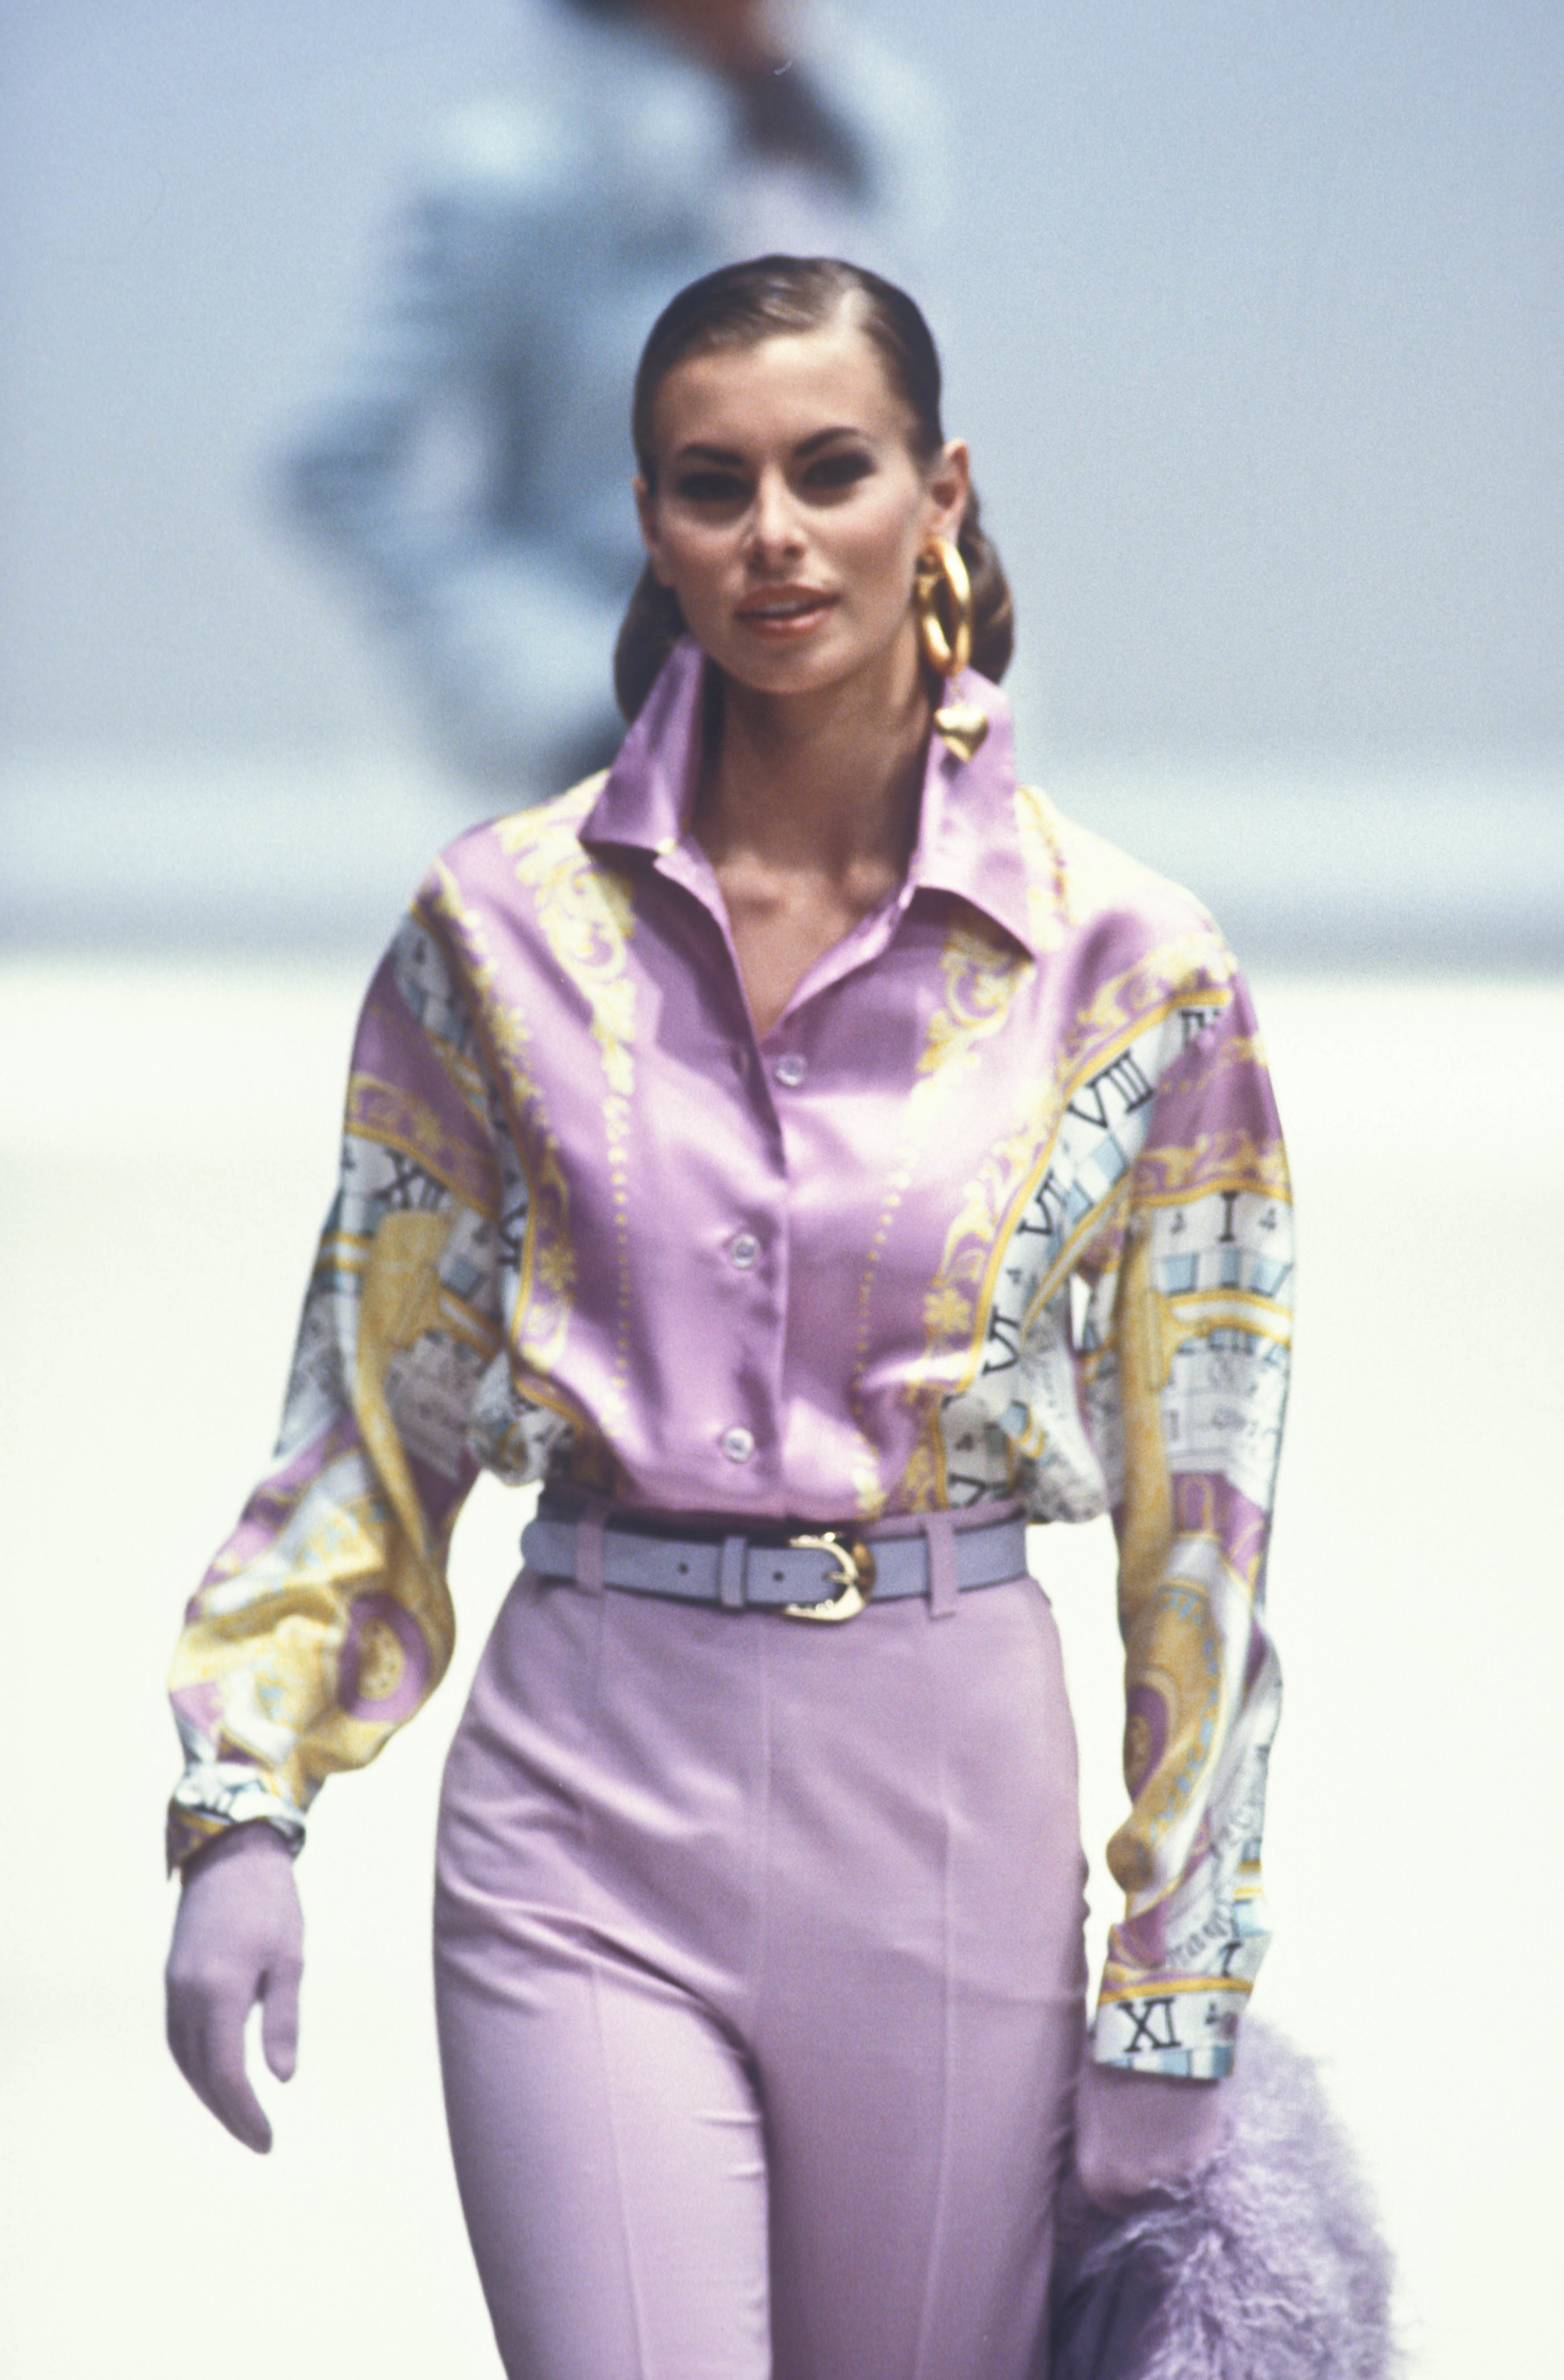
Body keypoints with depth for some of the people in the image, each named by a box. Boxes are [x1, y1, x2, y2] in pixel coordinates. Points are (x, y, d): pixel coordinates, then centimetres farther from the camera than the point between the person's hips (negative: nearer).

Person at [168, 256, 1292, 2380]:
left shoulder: (1131, 964, -1)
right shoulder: (504, 925, 2)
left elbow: (1199, 1509, 2)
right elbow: (368, 1411, 9)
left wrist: (1182, 1997, 1)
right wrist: (244, 1805, -2)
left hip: (950, 1794, 0)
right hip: (593, 1797, 0)